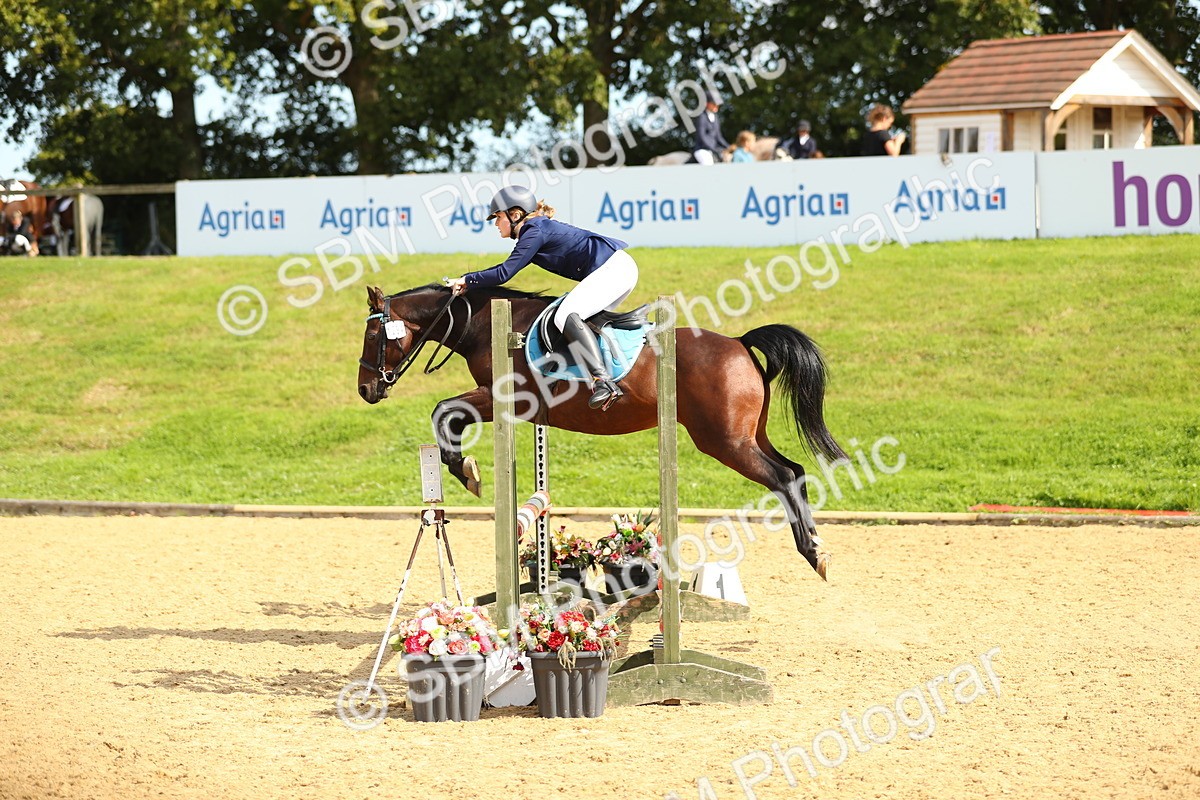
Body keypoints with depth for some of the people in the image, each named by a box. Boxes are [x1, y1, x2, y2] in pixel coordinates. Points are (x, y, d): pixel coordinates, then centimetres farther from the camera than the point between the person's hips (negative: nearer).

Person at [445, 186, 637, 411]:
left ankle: (604, 381, -38)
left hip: (612, 268, -11)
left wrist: (466, 280, -2)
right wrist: (470, 282, 21)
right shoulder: (535, 230, 21)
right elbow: (506, 267, 28)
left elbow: (503, 274, -13)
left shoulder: (535, 232, -10)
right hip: (618, 266, 11)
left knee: (566, 316, -24)